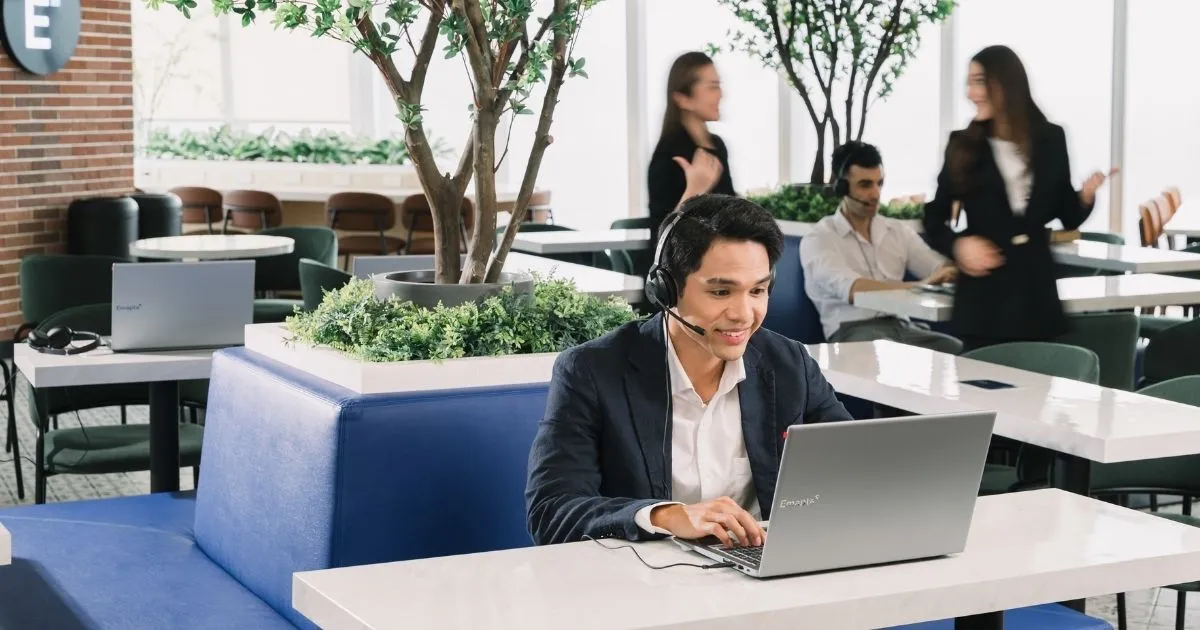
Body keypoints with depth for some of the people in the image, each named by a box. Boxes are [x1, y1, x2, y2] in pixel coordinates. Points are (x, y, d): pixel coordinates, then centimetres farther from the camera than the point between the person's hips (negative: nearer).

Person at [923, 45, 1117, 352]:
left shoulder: (1050, 140, 4)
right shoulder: (963, 146, 0)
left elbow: (1067, 217, 11)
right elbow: (933, 219, 6)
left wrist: (1086, 196, -10)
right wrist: (958, 244, -12)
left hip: (1036, 295, 1)